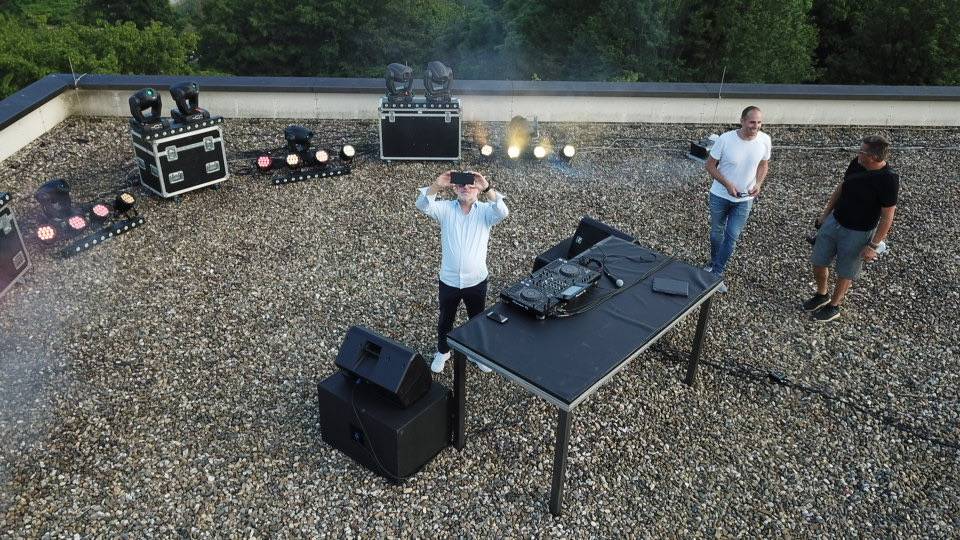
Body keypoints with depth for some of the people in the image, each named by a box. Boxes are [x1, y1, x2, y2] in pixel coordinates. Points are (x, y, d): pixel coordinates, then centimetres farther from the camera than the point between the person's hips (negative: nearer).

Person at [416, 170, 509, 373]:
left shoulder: (485, 211, -7)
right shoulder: (446, 209, -5)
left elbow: (503, 212, -29)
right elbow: (422, 205, -22)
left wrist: (487, 188, -43)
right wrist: (437, 185, -41)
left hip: (476, 281, 0)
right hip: (448, 281, 1)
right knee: (445, 319, 21)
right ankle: (443, 351, 45)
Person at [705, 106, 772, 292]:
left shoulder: (764, 140, -14)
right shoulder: (725, 139, -22)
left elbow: (764, 164, 4)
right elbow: (710, 165, -12)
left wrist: (758, 184, -14)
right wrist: (728, 185, -22)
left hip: (745, 199, 1)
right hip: (720, 195, -1)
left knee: (732, 236, 3)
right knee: (717, 232, 17)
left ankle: (717, 273, 17)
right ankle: (715, 264, 42)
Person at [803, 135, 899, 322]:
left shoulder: (888, 180, -26)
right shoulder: (856, 163, -8)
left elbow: (887, 217, -19)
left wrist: (873, 246, -18)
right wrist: (825, 213, 13)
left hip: (858, 233, -6)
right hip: (834, 221, 6)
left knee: (845, 273, 12)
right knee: (818, 262, 16)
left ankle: (833, 307, 35)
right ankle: (821, 296, 42)